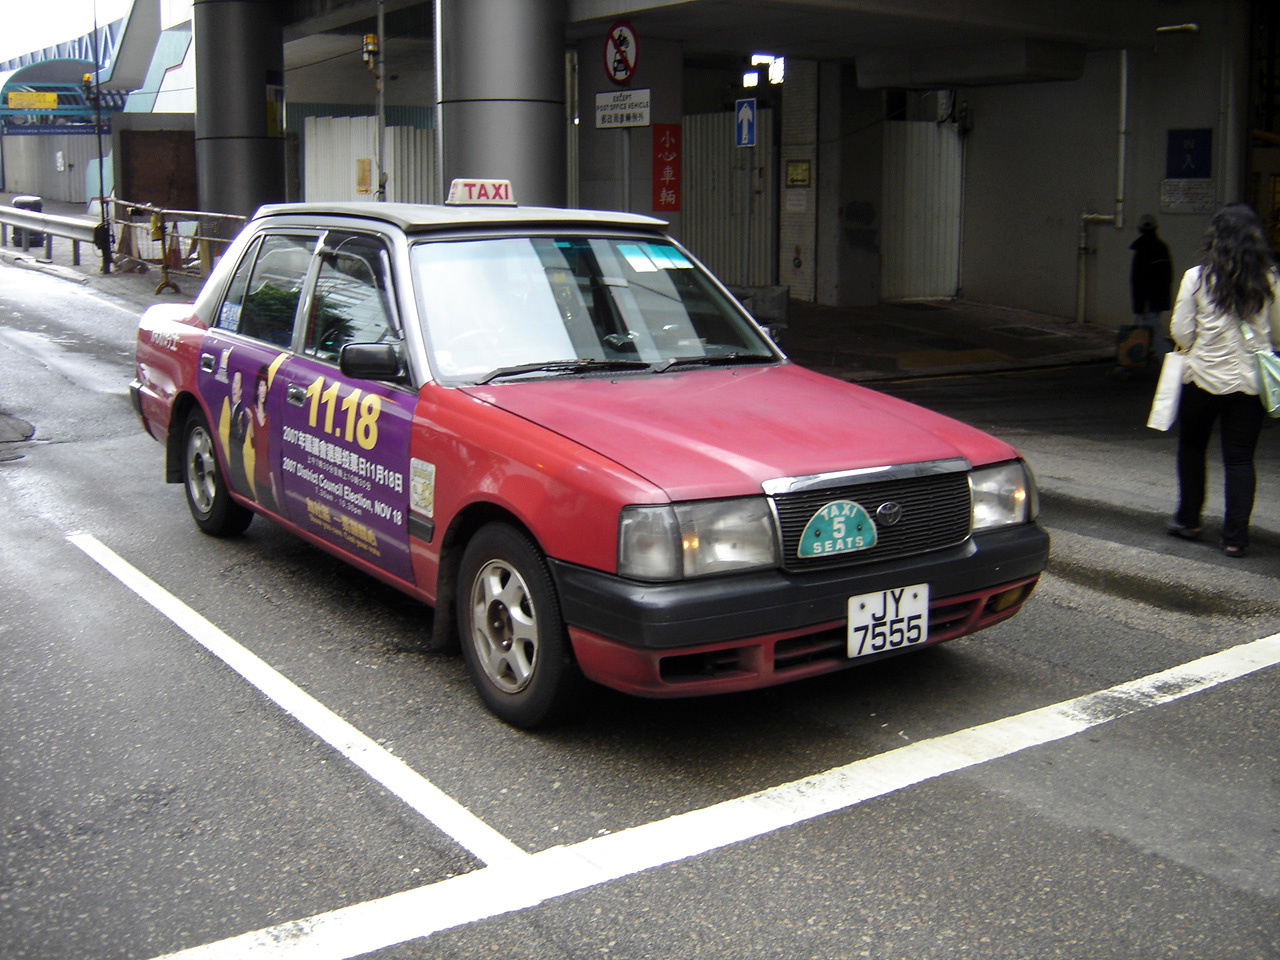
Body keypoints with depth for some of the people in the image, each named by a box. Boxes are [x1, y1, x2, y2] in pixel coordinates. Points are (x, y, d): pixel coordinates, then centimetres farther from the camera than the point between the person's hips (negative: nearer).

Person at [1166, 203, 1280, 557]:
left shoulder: (1197, 277, -9)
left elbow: (1181, 332, -7)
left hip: (1204, 376, -1)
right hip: (1250, 381, 2)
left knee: (1192, 448, 18)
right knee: (1240, 458, 6)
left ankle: (1188, 520, 27)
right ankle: (1235, 536, 5)